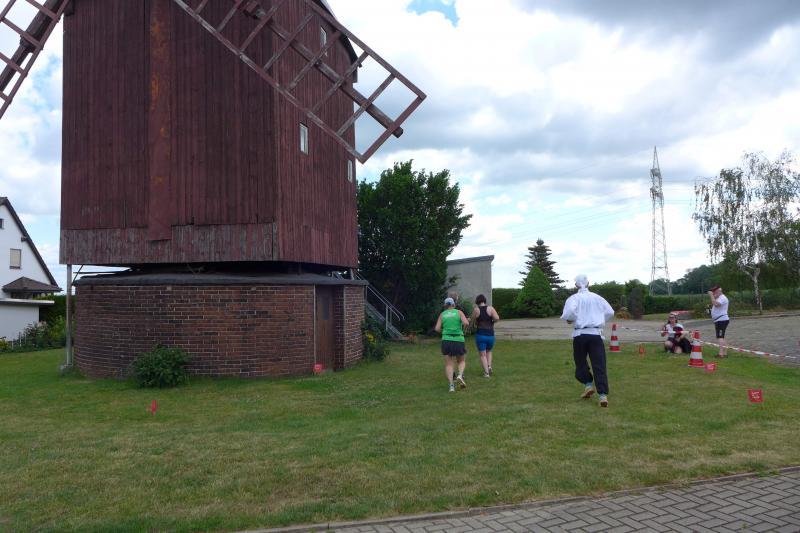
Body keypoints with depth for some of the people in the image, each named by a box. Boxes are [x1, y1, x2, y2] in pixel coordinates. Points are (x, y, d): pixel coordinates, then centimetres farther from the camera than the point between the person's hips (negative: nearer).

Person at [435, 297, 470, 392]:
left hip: (446, 340, 1)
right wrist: (463, 327, 10)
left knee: (448, 364, 4)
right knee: (461, 361, 18)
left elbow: (437, 329, 2)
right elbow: (466, 323, -11)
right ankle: (460, 376, -10)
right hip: (458, 340, -1)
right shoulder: (459, 312, 4)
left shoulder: (442, 314, 8)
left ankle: (451, 385, -9)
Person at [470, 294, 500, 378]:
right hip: (490, 335, 2)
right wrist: (492, 322, 5)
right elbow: (497, 318, -14)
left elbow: (472, 321, 4)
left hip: (480, 335, -2)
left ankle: (486, 372, -1)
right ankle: (489, 366, 6)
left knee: (482, 355, 7)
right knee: (488, 351, 25)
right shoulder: (490, 308, -3)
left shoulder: (476, 310, -4)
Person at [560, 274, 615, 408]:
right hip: (596, 334, 2)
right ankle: (603, 395, -9)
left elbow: (570, 311, -20)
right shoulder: (597, 298, 9)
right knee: (599, 365, -2)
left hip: (580, 334, -2)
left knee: (580, 362, 19)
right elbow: (610, 312, 11)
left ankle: (588, 385, 11)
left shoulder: (574, 298, -2)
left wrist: (568, 319, 0)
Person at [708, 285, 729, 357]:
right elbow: (713, 305, 20)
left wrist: (711, 296, -22)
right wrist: (712, 297, 11)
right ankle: (725, 353, 20)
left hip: (722, 320, -11)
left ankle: (721, 353, -23)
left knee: (720, 337, -17)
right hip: (718, 321, 11)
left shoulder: (722, 298, -12)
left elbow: (716, 304, -29)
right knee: (721, 337, 15)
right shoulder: (718, 298, 20)